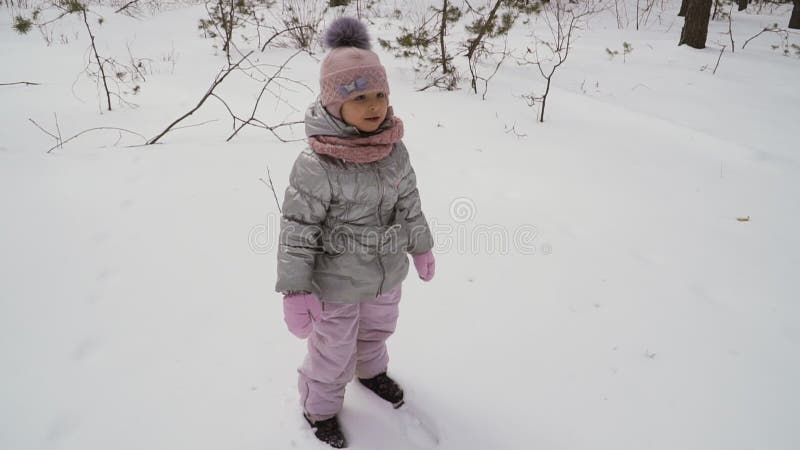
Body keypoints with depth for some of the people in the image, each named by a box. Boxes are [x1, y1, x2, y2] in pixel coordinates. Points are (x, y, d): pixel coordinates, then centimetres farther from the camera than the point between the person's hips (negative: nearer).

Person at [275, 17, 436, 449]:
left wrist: (420, 247, 14)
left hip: (387, 273, 6)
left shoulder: (394, 150, -10)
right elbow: (297, 232, -23)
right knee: (333, 353, 15)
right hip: (337, 285, -5)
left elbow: (408, 202, 4)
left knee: (376, 330, 30)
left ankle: (371, 370, 62)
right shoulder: (315, 166, -29)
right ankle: (320, 406, 44)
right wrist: (296, 292, -20)